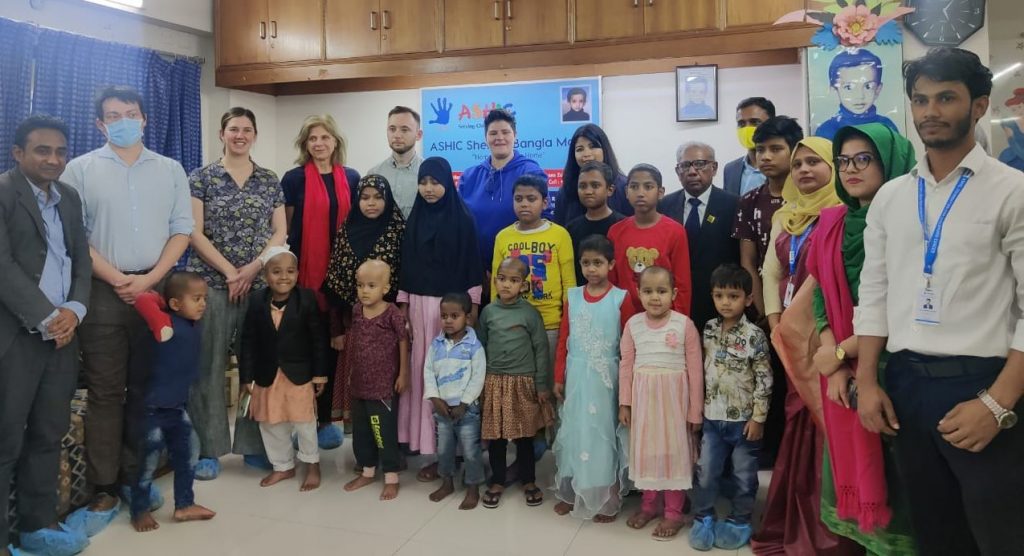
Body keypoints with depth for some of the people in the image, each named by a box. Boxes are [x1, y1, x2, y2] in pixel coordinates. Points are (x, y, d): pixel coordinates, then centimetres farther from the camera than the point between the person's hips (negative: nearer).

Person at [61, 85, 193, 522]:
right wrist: (117, 279, -10)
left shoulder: (170, 170, 10)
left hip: (156, 289, 2)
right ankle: (103, 488, 8)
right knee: (105, 392, 1)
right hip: (103, 292, -2)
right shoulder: (80, 169, 5)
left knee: (147, 389, 7)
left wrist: (150, 279, -7)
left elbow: (182, 229, 5)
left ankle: (136, 477, 18)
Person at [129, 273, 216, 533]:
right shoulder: (167, 325, -21)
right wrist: (163, 301, -13)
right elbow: (144, 300, -31)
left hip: (178, 406, 8)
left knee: (187, 457, 14)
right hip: (155, 408, -8)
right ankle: (139, 511, 22)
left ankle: (184, 505, 28)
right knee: (148, 462, 5)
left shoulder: (195, 324, 1)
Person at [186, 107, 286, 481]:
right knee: (209, 367, 0)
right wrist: (229, 271, -12)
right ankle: (208, 448, 10)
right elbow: (194, 232, -4)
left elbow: (280, 232, 5)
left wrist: (253, 268, -9)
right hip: (210, 283, -2)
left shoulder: (270, 181, 10)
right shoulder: (202, 178, 2)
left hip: (259, 284, 2)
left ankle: (255, 443, 17)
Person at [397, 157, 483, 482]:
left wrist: (473, 306, -9)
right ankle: (426, 442, 13)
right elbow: (407, 263, 13)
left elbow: (472, 263, -5)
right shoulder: (415, 219, 11)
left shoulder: (463, 219, -3)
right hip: (419, 303, 5)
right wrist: (402, 303, 9)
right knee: (423, 369, 4)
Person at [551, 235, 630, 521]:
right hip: (576, 375, 3)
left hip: (606, 376, -3)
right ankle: (570, 493, 28)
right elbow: (563, 341, 6)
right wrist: (559, 378, 5)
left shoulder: (620, 298, -6)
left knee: (603, 432, 6)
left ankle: (607, 500, 20)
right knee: (574, 431, 12)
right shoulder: (572, 296, 3)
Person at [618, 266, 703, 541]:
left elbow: (695, 370, -7)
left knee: (674, 451, 6)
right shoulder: (633, 324, -1)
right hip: (643, 397, 3)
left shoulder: (684, 325, -10)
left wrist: (695, 410, -5)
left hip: (673, 397, -3)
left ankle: (674, 512, 19)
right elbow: (626, 365, 3)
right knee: (645, 449, 13)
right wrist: (624, 403, 2)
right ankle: (648, 503, 31)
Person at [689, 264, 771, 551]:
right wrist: (698, 409, 10)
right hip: (712, 417, 4)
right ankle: (703, 519, 25)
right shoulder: (708, 329, 1)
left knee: (744, 475, 11)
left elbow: (764, 380, -11)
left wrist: (758, 418, -12)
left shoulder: (754, 336, -13)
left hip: (743, 419, -3)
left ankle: (739, 522, 28)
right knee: (705, 472, 9)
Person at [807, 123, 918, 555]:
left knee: (894, 473, 3)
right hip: (842, 369, 5)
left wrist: (840, 353, -9)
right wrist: (834, 366, -7)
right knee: (849, 465, 11)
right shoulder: (831, 225, 9)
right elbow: (820, 297, 5)